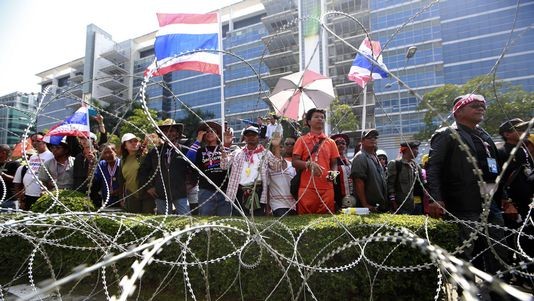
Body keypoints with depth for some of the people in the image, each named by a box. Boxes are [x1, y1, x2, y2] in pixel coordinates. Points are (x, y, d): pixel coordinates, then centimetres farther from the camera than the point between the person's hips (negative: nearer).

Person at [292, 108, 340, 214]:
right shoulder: (302, 140, 7)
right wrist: (309, 164, -17)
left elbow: (334, 163, 16)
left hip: (327, 188, 3)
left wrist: (333, 172, -6)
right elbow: (295, 162, 1)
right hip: (307, 188, -2)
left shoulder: (330, 142, 15)